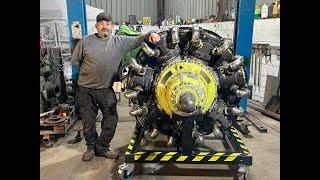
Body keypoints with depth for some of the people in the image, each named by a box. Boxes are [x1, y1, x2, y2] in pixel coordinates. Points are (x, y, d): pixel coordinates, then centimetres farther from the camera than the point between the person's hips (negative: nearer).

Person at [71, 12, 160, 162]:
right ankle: (91, 147, 32)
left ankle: (102, 147, 25)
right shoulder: (85, 41, -3)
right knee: (88, 121, 10)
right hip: (86, 89, -1)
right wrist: (89, 70, 2)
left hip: (106, 89, 1)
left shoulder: (119, 41, 0)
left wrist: (151, 34, -20)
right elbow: (75, 60, 6)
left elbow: (138, 40, -2)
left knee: (111, 120, 4)